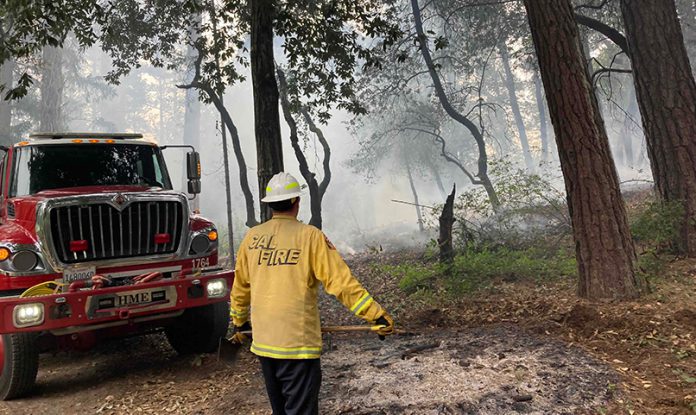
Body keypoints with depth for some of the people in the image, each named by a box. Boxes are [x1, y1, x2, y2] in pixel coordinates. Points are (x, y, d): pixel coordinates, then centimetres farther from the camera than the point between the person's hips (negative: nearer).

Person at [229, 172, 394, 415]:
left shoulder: (252, 237, 3)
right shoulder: (309, 236, -11)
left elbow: (240, 288, 14)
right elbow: (341, 282, -14)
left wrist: (238, 323, 29)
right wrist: (378, 316, -9)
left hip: (262, 343, 6)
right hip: (297, 344, -5)